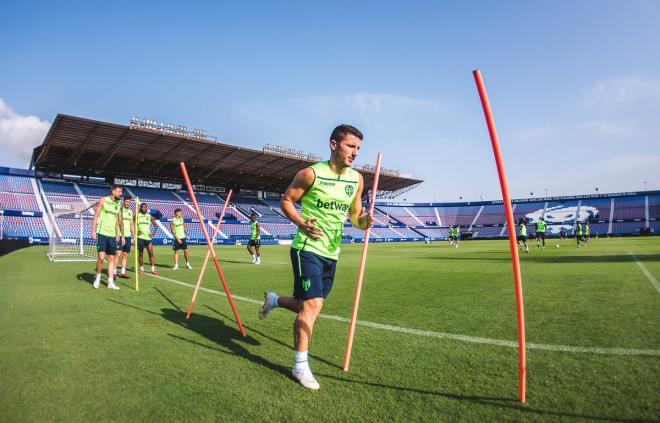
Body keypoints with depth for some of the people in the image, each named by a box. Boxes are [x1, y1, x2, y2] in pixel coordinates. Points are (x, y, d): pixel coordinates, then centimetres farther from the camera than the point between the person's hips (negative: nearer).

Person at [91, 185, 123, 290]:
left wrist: (117, 234, 15)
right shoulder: (103, 200, -3)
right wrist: (93, 231, -9)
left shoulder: (118, 204, 11)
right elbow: (96, 215, -3)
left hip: (112, 235, 5)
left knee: (111, 258, 4)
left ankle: (110, 282, 8)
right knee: (101, 257, -11)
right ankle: (97, 278, 12)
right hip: (102, 233, -5)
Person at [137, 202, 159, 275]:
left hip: (148, 237, 2)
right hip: (140, 237, -2)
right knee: (141, 253, 4)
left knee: (151, 253, -4)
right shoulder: (137, 215, 1)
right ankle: (141, 269, 15)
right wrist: (136, 232, -13)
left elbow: (155, 225, 16)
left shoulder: (149, 216, 8)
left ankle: (153, 269, -1)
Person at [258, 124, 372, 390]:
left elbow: (354, 216, 11)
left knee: (310, 306, 14)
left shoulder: (357, 179, 5)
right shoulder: (311, 174, -11)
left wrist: (363, 222, -13)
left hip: (331, 253, 7)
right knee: (313, 304, -13)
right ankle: (300, 365, 4)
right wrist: (301, 223, -20)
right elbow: (286, 201, -2)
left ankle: (273, 300, 44)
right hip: (308, 248, -6)